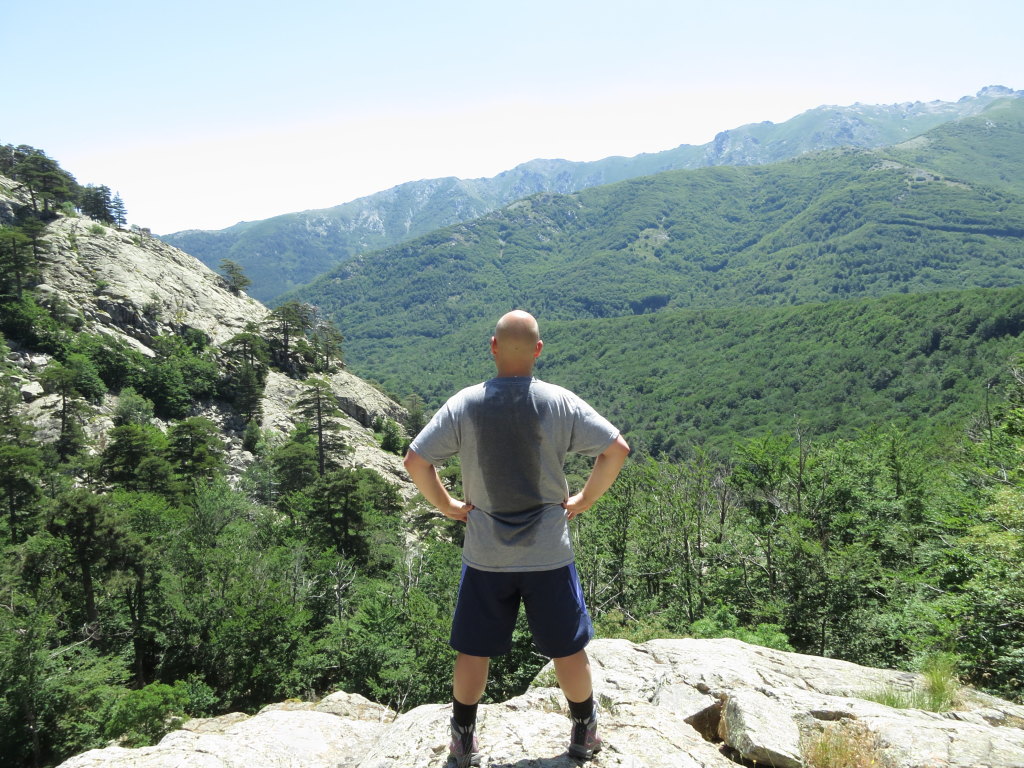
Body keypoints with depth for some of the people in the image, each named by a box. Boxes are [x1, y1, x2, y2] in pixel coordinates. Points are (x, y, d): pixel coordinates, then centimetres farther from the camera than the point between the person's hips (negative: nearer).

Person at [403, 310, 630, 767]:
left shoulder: (465, 404, -8)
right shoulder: (560, 403, -9)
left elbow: (415, 461, -9)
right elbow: (617, 449, -10)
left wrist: (446, 506, 3)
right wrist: (585, 499, 0)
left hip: (485, 554, 1)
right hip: (549, 554, 0)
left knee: (474, 650, 16)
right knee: (568, 646, 17)